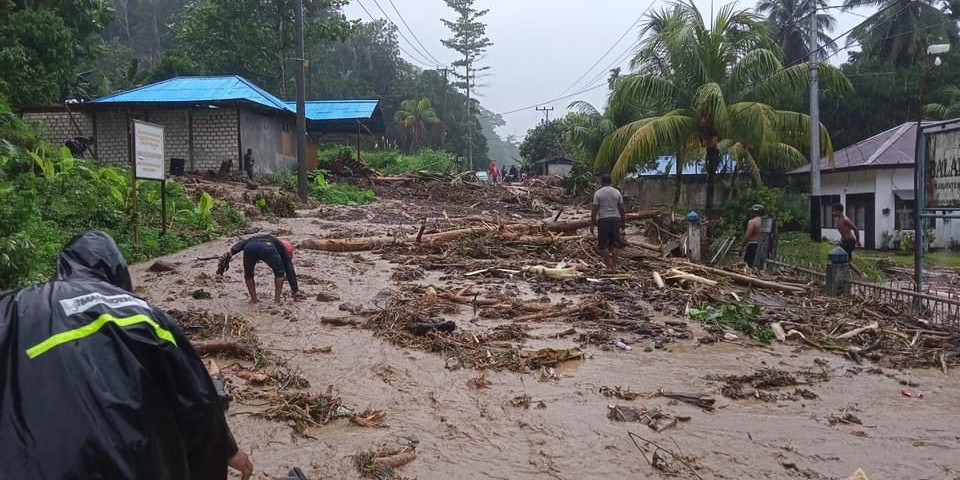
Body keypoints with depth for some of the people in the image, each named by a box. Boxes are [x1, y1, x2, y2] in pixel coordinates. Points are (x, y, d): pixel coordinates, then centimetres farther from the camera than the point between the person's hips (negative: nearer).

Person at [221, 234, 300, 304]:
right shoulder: (281, 247, 37)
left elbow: (242, 243, 27)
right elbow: (289, 269, 34)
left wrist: (231, 252, 10)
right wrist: (296, 291, 36)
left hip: (249, 248, 3)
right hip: (268, 248, -2)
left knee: (248, 275, 30)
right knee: (279, 273, 24)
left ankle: (254, 299, 24)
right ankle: (277, 299, 17)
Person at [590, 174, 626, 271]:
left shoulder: (598, 193, -3)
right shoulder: (617, 192, 6)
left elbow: (594, 210, -7)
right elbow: (621, 209, 6)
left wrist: (592, 224, -3)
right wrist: (623, 222, 15)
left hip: (603, 220, -3)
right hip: (615, 219, 3)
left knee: (604, 245, 2)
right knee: (614, 244, 10)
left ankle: (609, 266, 0)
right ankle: (614, 266, 9)